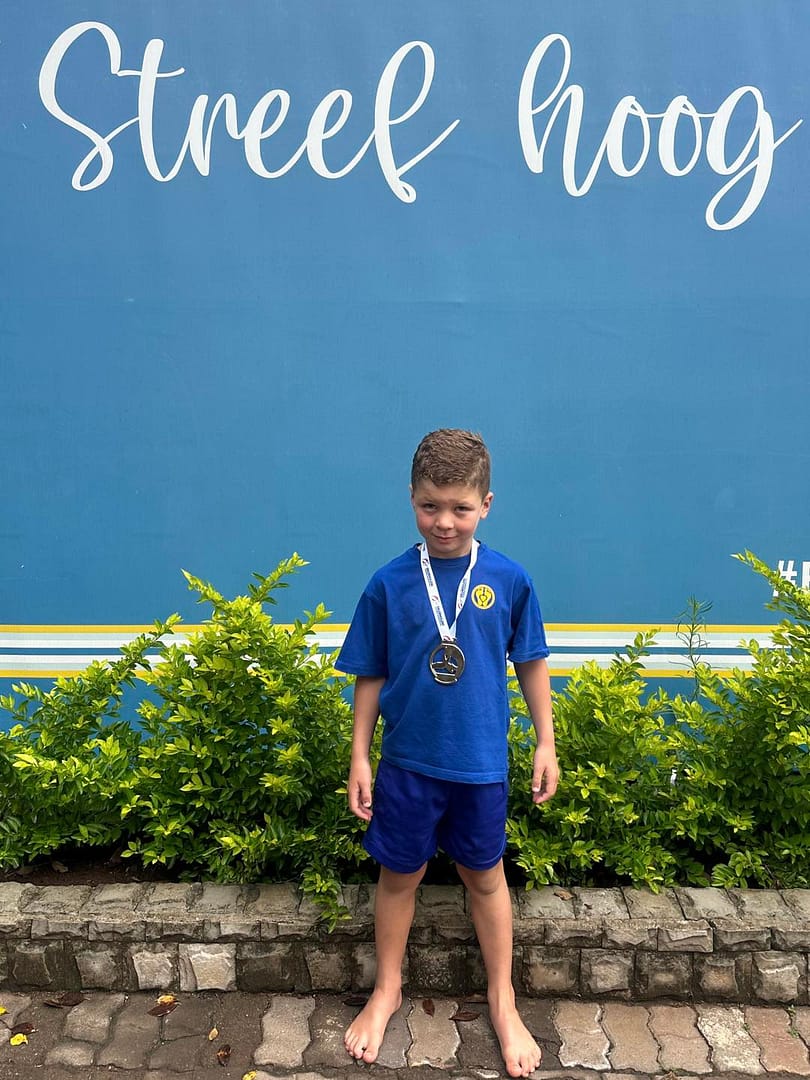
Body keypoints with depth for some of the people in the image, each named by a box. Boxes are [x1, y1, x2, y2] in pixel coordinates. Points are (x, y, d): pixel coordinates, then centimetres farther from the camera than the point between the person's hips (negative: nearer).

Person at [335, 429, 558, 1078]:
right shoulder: (390, 584, -10)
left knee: (485, 877, 17)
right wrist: (359, 758, -1)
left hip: (482, 763, 0)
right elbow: (370, 677, -2)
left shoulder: (509, 580, -9)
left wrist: (546, 743, 4)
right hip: (407, 762, 0)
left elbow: (532, 663, 2)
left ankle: (503, 1002, 39)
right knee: (399, 876, 16)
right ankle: (387, 992, 41)